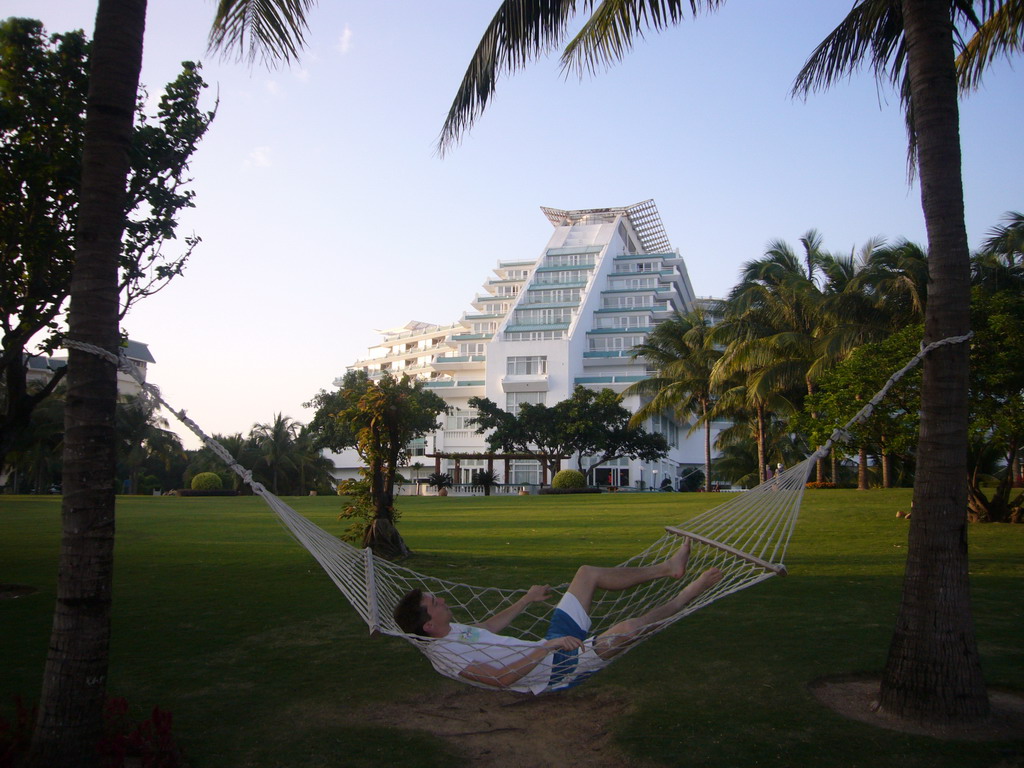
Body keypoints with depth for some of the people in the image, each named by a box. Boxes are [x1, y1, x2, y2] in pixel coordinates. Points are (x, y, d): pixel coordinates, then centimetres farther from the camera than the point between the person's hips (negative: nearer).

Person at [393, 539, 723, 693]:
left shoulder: (451, 630, 6)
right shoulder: (444, 653, -23)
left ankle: (667, 568, 21)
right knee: (627, 628, -26)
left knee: (588, 573, 12)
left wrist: (526, 600, 28)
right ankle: (687, 594, 2)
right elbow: (501, 678, -31)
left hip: (550, 648, 10)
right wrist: (547, 648, -32)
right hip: (556, 669, -10)